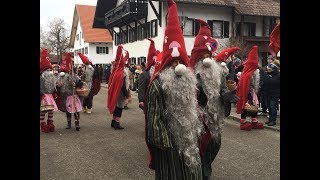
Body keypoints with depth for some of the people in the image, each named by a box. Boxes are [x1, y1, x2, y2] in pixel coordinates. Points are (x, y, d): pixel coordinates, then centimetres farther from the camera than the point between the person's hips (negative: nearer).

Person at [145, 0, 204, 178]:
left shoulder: (189, 78, 6)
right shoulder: (158, 82, -15)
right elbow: (154, 115, -16)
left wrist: (195, 133, 12)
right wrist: (160, 143, -17)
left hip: (189, 139, 7)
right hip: (169, 143, -6)